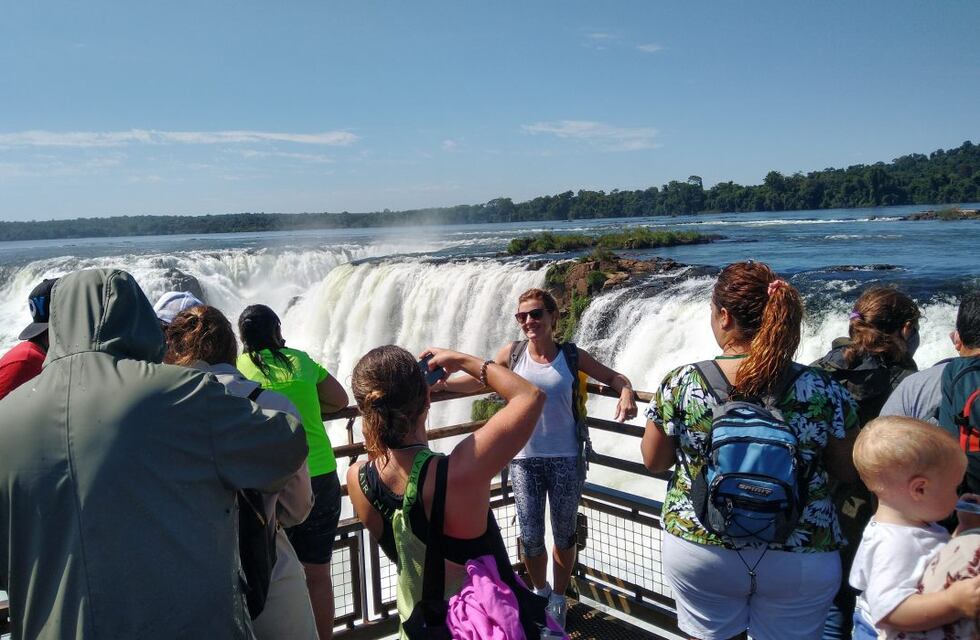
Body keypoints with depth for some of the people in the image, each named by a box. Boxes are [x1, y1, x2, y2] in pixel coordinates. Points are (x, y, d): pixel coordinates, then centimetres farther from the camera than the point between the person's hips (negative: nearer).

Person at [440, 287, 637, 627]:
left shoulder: (571, 355, -4)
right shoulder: (511, 353, -2)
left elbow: (614, 377, 5)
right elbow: (477, 380, 12)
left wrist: (627, 393, -16)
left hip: (566, 460, 0)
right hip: (525, 460, 0)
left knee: (564, 535, 13)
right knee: (530, 537, 6)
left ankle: (558, 599, 36)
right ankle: (540, 592, 36)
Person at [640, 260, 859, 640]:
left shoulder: (680, 384, -13)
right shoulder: (822, 390, -12)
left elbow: (653, 462, -1)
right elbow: (849, 471, 0)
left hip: (698, 549, 0)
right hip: (799, 560, 0)